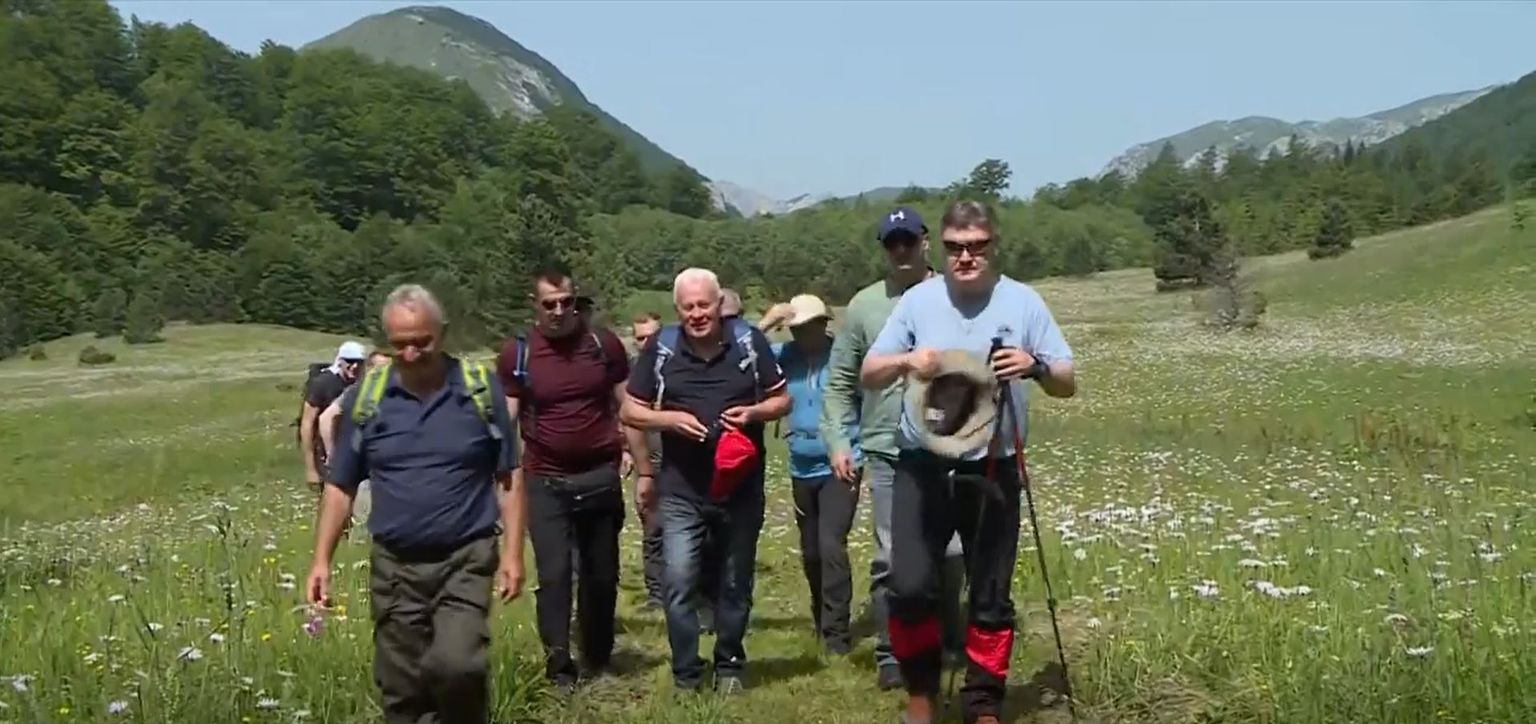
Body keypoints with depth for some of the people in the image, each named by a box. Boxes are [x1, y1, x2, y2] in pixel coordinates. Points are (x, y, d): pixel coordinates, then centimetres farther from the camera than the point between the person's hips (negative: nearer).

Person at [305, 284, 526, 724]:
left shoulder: (481, 387, -3)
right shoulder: (365, 397, 1)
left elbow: (507, 479, 2)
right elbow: (340, 486, 7)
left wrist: (512, 552, -4)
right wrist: (322, 560, 0)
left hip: (466, 558, -2)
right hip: (394, 565, 2)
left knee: (457, 665, -20)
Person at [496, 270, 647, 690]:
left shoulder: (604, 344, 0)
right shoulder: (516, 354, -3)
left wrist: (645, 469, 5)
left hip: (600, 477, 2)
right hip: (545, 482, -1)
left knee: (602, 574, 10)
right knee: (554, 573, -7)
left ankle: (598, 662, 27)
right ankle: (559, 669, 0)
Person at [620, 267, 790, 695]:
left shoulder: (749, 342, -2)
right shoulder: (660, 348, -3)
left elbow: (782, 400, 6)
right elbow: (630, 411, 3)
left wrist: (754, 412, -15)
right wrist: (670, 419, -15)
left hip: (741, 485, 1)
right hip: (681, 489, -1)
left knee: (735, 582, 12)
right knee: (679, 580, -9)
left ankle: (730, 666, 29)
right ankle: (685, 673, 5)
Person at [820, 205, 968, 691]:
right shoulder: (864, 306, 5)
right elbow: (839, 382, 9)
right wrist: (836, 440, 1)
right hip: (886, 452, 0)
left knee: (951, 551, 7)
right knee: (891, 557, 0)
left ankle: (950, 639, 29)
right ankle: (890, 654, 11)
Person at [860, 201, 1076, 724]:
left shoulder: (1023, 302, 1)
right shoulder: (918, 300, 2)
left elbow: (1067, 384, 2)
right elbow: (868, 376, 3)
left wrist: (1036, 367, -20)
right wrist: (905, 360, -18)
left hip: (992, 471, 0)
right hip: (922, 468, 0)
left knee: (991, 597, 7)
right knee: (909, 585, -9)